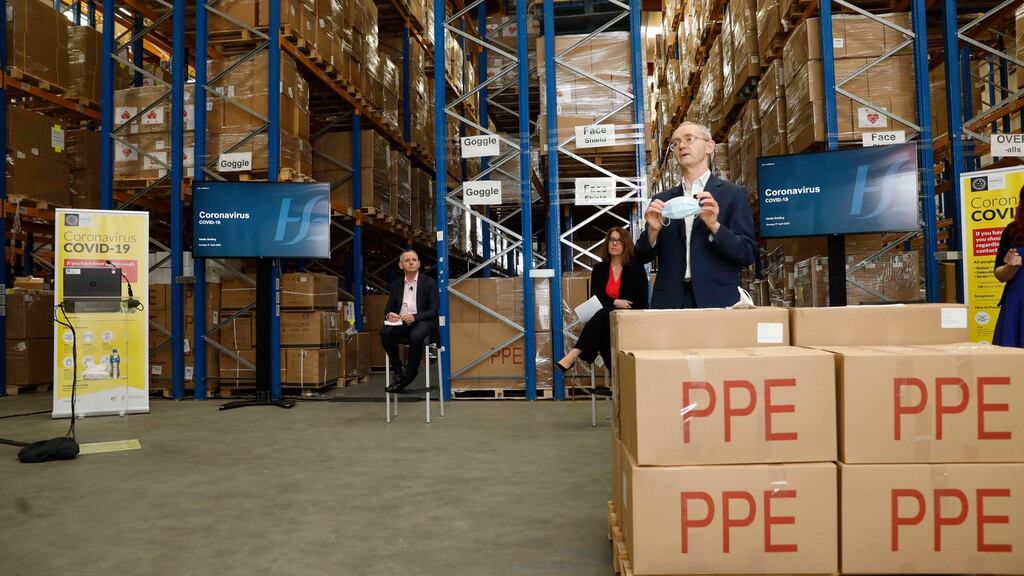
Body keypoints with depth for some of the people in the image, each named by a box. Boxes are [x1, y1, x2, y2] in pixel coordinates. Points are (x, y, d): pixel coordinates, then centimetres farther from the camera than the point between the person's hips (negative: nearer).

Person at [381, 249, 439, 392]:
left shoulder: (429, 283, 3)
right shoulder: (396, 285, 15)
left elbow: (433, 310, -4)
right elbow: (388, 308, 13)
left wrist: (414, 317, -21)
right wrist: (389, 315, -13)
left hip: (422, 322, -3)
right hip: (400, 321, 4)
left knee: (415, 336, -37)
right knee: (385, 332, -28)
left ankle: (408, 376, -19)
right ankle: (398, 371, -12)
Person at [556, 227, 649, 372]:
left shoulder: (636, 269, 5)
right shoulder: (599, 269, 13)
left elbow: (642, 302, 1)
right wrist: (615, 302, -12)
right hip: (605, 317, 3)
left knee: (603, 314, -36)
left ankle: (573, 356, -47)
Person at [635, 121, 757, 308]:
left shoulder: (733, 195, 3)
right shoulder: (661, 200, 12)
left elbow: (748, 254, -4)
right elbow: (642, 257, 10)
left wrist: (714, 226, -18)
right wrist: (653, 230, -9)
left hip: (717, 300, -2)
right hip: (669, 301, 2)